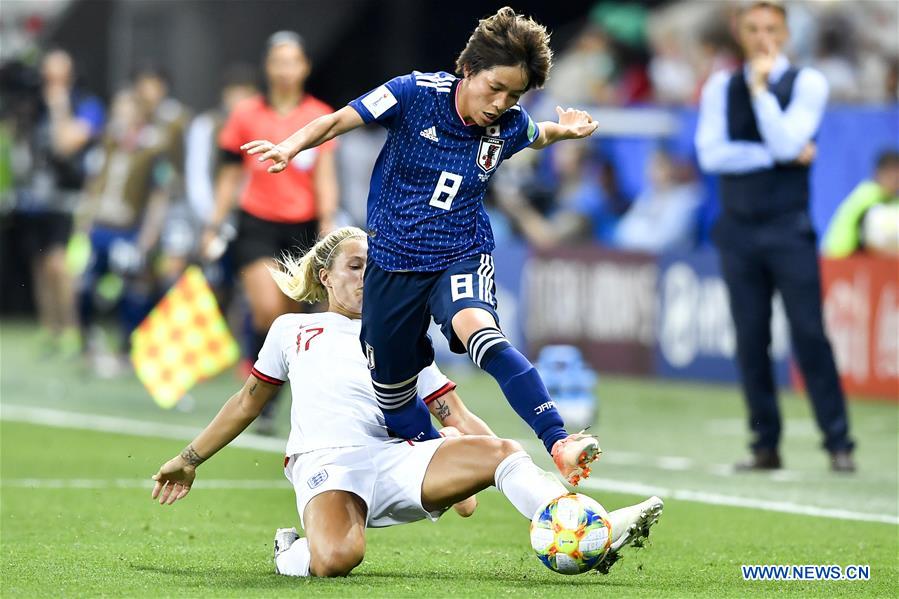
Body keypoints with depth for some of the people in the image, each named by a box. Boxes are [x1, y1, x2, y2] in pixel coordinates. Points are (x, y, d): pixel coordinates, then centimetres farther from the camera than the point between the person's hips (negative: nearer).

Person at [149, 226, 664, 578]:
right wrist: (189, 460, 28)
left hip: (395, 458, 3)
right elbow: (249, 402, 29)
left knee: (503, 451, -24)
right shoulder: (292, 330, 23)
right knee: (336, 559, -38)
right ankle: (291, 554, -4)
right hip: (325, 463, -3)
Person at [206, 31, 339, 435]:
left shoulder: (320, 116, 2)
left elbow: (324, 176, -3)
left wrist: (328, 221, -15)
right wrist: (215, 224, 8)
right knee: (268, 310, -18)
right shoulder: (246, 115, 3)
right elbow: (230, 174, 11)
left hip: (302, 226, 1)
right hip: (257, 223, -1)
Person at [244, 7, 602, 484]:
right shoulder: (416, 94, -15)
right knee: (393, 394, 10)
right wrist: (291, 146, -27)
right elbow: (338, 121, -10)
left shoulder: (510, 124, -6)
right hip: (394, 261, 1)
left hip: (462, 256, -1)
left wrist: (563, 131, 2)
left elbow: (536, 136, 21)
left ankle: (560, 444, -48)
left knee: (478, 331, -35)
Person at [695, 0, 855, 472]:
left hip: (788, 228, -3)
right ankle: (765, 445, 8)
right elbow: (711, 153, -4)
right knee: (750, 340, 3)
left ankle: (838, 444, -6)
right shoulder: (721, 88, 9)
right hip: (737, 228, 3)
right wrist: (779, 155, -11)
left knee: (809, 334, -8)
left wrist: (760, 87, -15)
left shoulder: (807, 83, 1)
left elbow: (786, 142, -14)